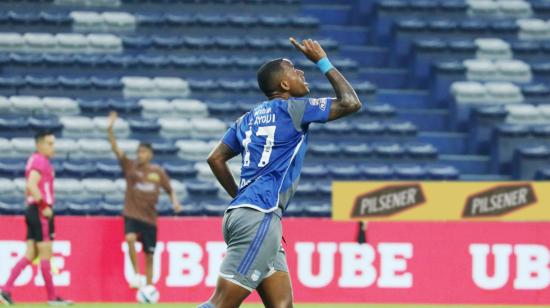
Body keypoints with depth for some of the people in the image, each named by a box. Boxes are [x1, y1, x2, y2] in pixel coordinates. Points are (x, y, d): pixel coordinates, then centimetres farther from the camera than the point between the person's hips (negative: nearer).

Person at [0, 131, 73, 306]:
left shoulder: (36, 161, 19)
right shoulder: (40, 161, -12)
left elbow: (29, 188, 25)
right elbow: (32, 185, -24)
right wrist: (44, 206, -22)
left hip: (34, 211, 10)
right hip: (41, 213, -10)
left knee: (30, 255, 7)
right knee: (45, 254, -4)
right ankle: (52, 297, 1)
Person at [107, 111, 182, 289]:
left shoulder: (158, 172, 4)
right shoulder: (130, 166, -1)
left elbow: (170, 190, 15)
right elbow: (115, 149, -12)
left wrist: (175, 202, -6)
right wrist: (110, 129, -25)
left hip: (150, 217, 2)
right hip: (132, 215, -2)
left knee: (149, 255, 6)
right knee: (130, 238, -32)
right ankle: (136, 274, -24)